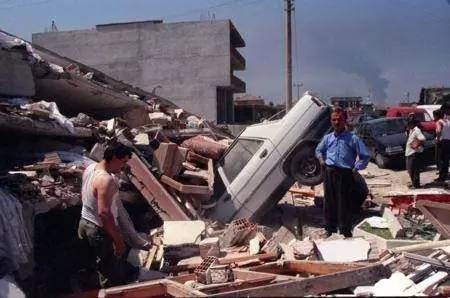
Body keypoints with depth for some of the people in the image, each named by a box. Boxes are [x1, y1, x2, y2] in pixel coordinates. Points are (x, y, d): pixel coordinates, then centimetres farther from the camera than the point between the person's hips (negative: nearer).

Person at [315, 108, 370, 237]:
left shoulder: (353, 138, -3)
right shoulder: (327, 138, 9)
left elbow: (365, 156, 0)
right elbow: (318, 150, 28)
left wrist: (356, 168, -5)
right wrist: (322, 159, 12)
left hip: (345, 174, -4)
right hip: (329, 173, 4)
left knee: (344, 204, 1)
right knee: (329, 202, 11)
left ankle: (345, 231, 13)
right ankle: (330, 229, 24)